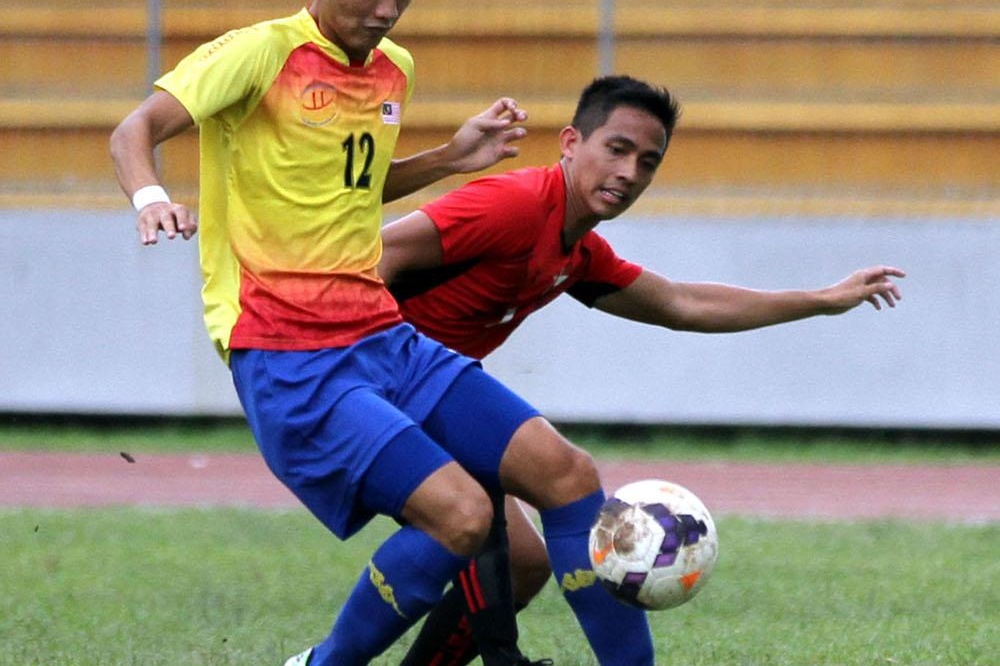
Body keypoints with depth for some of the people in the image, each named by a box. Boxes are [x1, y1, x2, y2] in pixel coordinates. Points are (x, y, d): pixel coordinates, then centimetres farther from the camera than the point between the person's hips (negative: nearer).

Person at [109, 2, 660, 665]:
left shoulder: (395, 69, 15)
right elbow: (138, 129, -17)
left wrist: (451, 158, 18)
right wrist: (151, 197, -38)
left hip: (386, 338, 8)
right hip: (288, 365, -7)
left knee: (567, 473, -6)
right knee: (461, 512, -24)